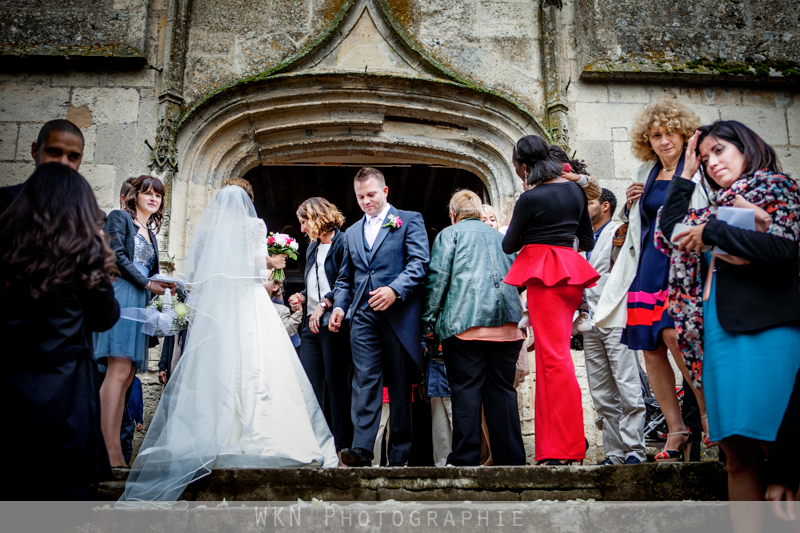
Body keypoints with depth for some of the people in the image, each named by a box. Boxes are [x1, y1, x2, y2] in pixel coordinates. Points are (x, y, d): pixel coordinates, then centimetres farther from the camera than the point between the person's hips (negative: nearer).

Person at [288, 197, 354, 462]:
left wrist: (324, 304, -15)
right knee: (309, 387, 4)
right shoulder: (312, 248, 22)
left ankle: (342, 448, 2)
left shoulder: (343, 243, -5)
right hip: (311, 325, 8)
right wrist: (303, 296, 11)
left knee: (337, 386, -4)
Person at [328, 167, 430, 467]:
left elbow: (419, 262, -5)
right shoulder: (352, 233, 22)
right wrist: (339, 305, 7)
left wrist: (394, 289, -19)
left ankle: (399, 455, 9)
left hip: (399, 315, -3)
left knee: (400, 384, 2)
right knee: (364, 381, -7)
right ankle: (361, 449, -12)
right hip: (363, 316, 4)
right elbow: (345, 278, 25)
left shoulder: (409, 220, 7)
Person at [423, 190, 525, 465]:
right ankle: (511, 459, 7)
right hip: (507, 321, 5)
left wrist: (429, 319, 0)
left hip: (466, 320, -5)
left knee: (466, 390, -4)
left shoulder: (450, 234, 10)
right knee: (502, 389, 7)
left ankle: (466, 460, -5)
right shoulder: (500, 237, 25)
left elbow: (438, 277, -2)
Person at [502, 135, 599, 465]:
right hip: (572, 269, 7)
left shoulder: (530, 199, -11)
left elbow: (509, 246, -1)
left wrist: (517, 233, 20)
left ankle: (564, 449, -4)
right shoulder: (575, 190, 10)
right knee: (555, 355, 12)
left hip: (543, 274, -7)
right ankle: (559, 443, 16)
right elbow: (588, 240, 18)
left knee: (553, 357, -6)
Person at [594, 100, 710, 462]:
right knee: (650, 348, 3)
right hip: (648, 267, 6)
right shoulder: (644, 174, 18)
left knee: (675, 337, -22)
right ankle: (677, 431, 14)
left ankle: (709, 420, -5)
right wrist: (631, 207, 7)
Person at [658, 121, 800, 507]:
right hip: (718, 328, 6)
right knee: (738, 455, 2)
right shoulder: (725, 205, 23)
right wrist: (686, 174, 23)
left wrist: (712, 231, -7)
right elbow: (671, 229, 26)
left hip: (764, 329, -6)